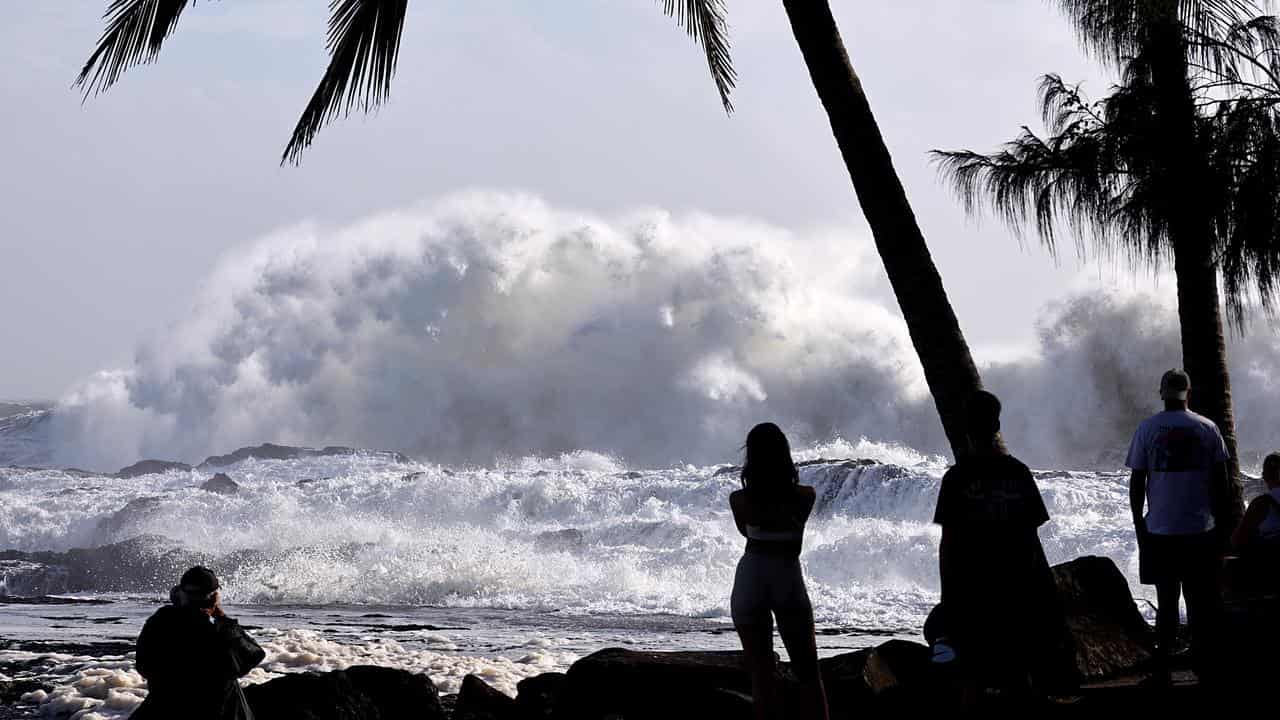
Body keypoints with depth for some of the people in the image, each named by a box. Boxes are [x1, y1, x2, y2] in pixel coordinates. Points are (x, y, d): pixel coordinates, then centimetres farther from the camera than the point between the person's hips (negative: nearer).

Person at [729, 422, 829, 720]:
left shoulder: (739, 500, -11)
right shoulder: (805, 496, -9)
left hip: (751, 579, 0)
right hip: (789, 577, 0)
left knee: (761, 675, 3)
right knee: (808, 673, 10)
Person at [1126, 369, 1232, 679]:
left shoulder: (1147, 429, -2)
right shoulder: (1207, 428, 0)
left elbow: (1136, 484, -1)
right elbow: (1221, 484, 2)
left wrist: (1139, 526, 8)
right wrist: (1221, 524, 11)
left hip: (1160, 533, 0)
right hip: (1202, 531, 0)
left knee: (1166, 602, 6)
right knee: (1201, 601, 8)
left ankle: (1163, 668, 5)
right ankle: (1203, 665, 9)